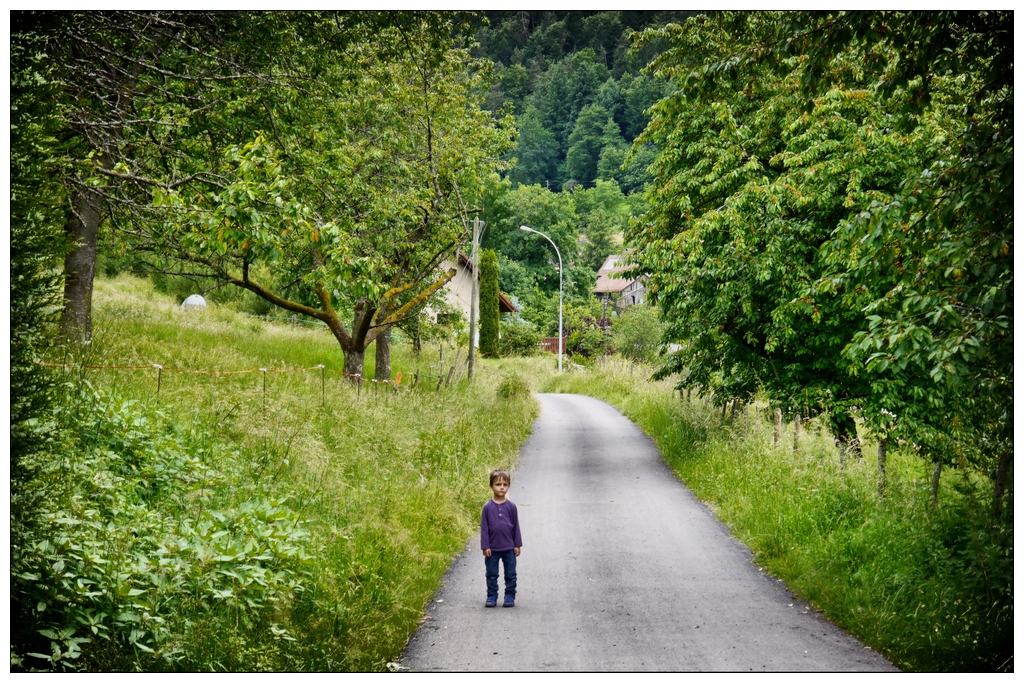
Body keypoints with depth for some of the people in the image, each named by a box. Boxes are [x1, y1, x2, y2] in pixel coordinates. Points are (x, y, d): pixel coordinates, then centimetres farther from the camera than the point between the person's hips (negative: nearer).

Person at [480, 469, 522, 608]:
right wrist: (485, 546, -7)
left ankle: (510, 596, 17)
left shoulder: (511, 506, -2)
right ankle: (491, 597, 18)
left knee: (510, 574, 7)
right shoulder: (487, 507, -5)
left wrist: (517, 545, 3)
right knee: (491, 574, 8)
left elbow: (516, 526, 4)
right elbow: (484, 528, -3)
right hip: (492, 548, -1)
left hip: (509, 548, 1)